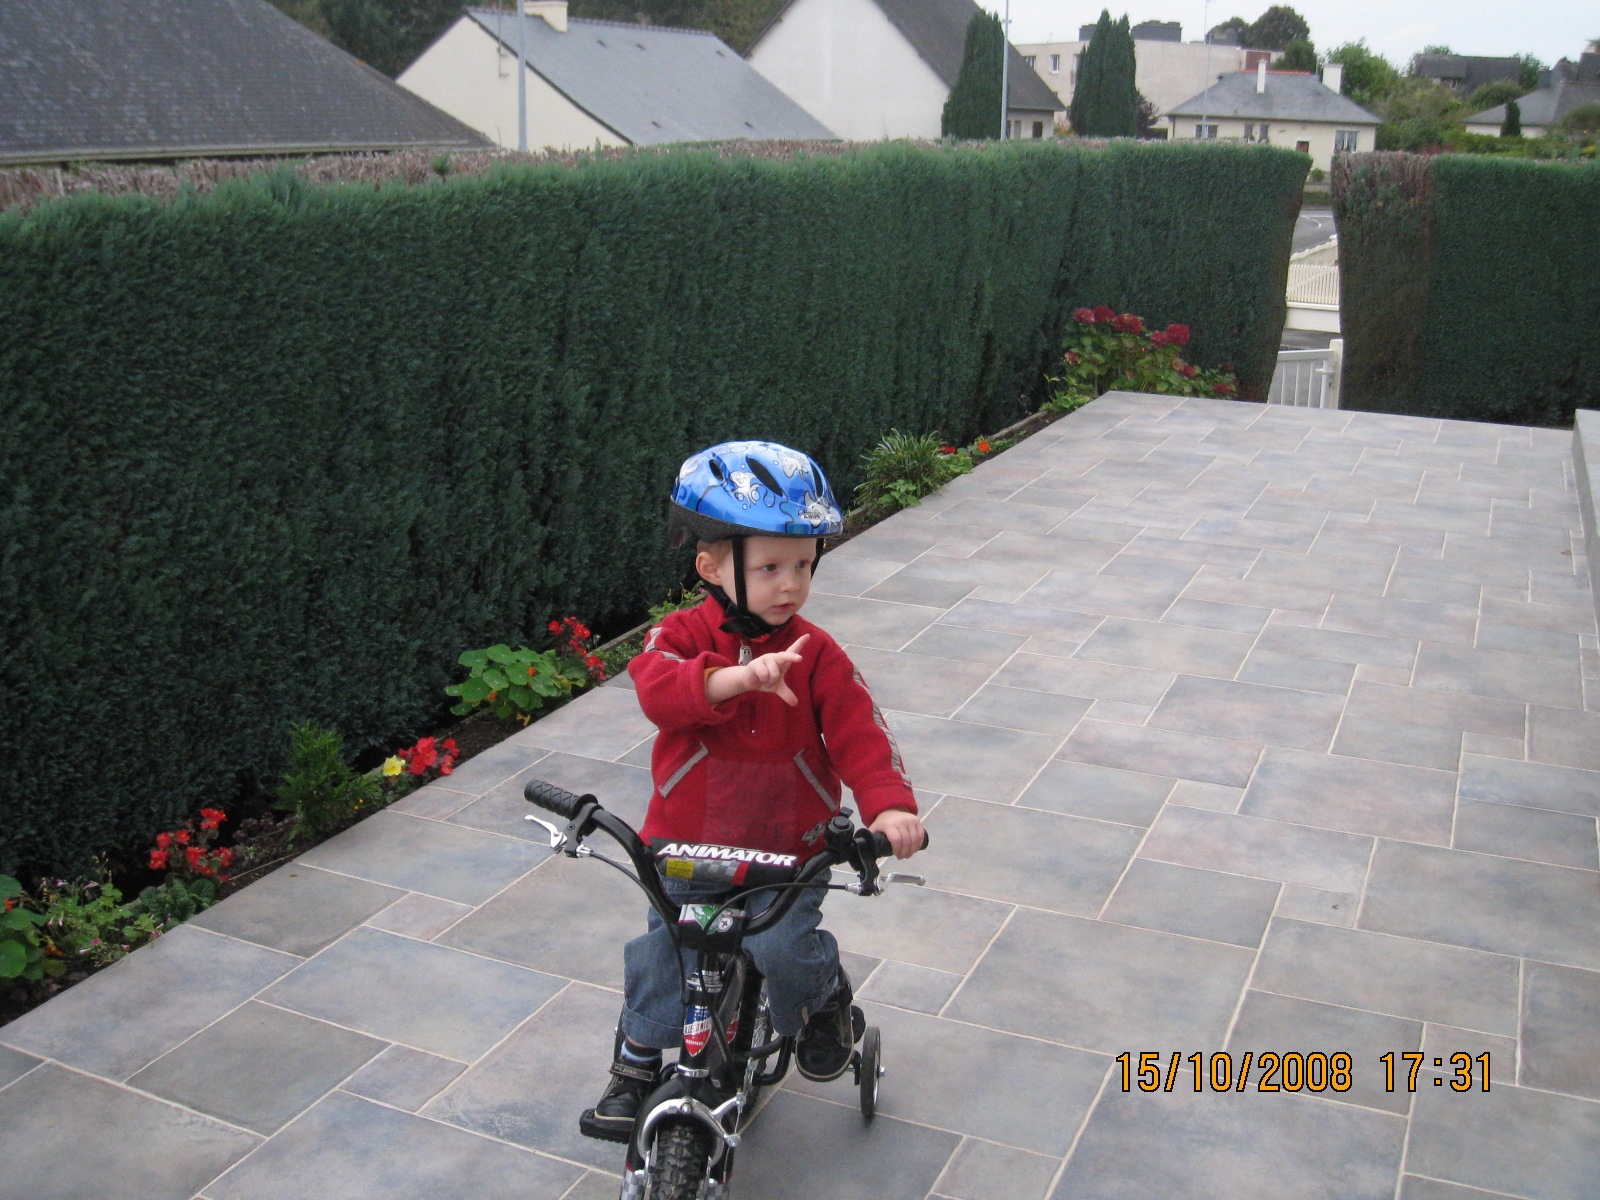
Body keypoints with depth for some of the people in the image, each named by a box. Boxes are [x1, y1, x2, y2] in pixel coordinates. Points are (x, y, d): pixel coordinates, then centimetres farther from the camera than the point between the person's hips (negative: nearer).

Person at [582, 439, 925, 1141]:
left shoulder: (816, 655, -6)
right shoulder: (684, 635, -9)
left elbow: (857, 731, -14)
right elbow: (656, 687, -31)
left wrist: (890, 803, -32)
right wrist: (737, 676, -49)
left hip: (789, 851, 0)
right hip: (688, 845, 1)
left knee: (783, 950, -17)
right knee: (657, 958, -2)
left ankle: (826, 995, 19)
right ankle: (635, 1065, 25)